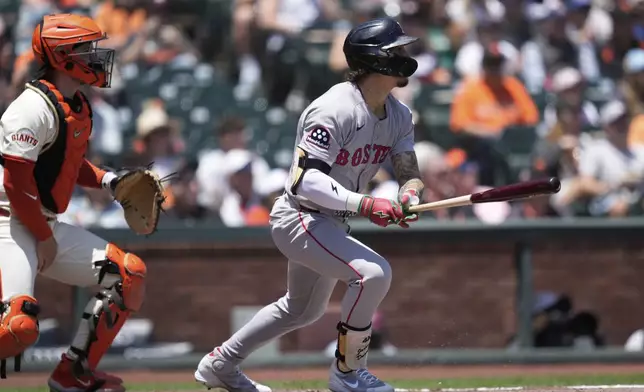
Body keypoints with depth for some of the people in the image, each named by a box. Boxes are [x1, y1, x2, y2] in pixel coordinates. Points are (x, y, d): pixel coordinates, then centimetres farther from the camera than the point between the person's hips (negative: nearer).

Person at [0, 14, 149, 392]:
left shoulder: (78, 106, 11)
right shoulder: (34, 108, -19)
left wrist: (108, 180, 8)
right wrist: (45, 238, -14)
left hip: (48, 226, 10)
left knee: (129, 273, 8)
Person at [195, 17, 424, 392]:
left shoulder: (399, 115, 1)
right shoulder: (335, 110, -26)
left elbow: (410, 173, -2)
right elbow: (305, 181, -31)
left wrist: (408, 197, -26)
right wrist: (364, 204, -40)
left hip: (332, 222, 10)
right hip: (299, 217, -10)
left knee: (305, 309, 25)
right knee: (373, 273, -27)